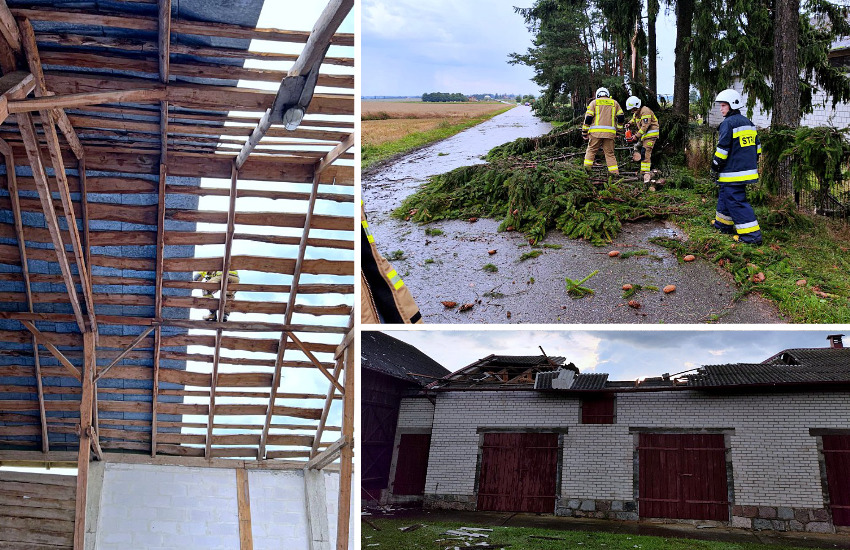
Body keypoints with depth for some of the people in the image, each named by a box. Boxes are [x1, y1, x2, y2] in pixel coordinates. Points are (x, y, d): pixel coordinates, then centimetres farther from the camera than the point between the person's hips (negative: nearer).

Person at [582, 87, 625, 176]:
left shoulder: (594, 102, 11)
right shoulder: (614, 103, 17)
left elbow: (588, 118, 2)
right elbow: (621, 118, 13)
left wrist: (584, 132, 5)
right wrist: (617, 130, 24)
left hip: (596, 132, -2)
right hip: (610, 132, 2)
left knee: (591, 150, 6)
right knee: (610, 153, 6)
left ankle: (586, 168, -4)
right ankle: (615, 172, -1)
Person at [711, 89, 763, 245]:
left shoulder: (728, 123, -14)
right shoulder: (748, 123, 15)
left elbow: (723, 149, -16)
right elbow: (757, 146, 21)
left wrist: (715, 165, -5)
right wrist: (753, 163, 27)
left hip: (733, 172, -10)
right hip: (748, 169, 10)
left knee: (736, 201, -8)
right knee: (726, 195, 23)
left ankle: (751, 234, -12)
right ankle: (724, 223, 36)